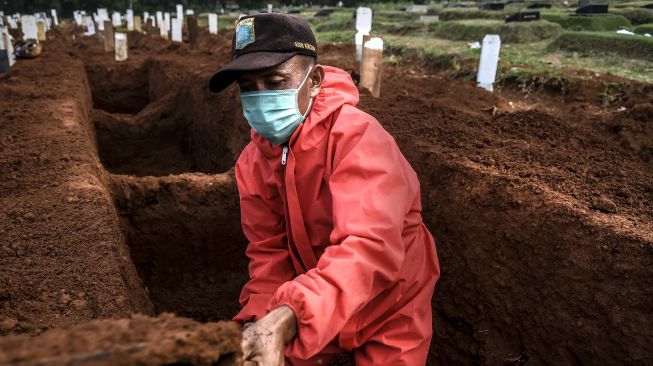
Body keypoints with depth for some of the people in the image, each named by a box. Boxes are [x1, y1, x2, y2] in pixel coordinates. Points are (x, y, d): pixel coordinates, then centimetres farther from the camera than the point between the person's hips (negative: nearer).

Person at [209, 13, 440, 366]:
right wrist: (259, 322, -26)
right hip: (317, 303, 5)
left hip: (388, 306, -4)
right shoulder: (252, 162, -10)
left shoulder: (356, 136, -30)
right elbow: (269, 252, -9)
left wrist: (287, 319, -53)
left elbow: (370, 247, -42)